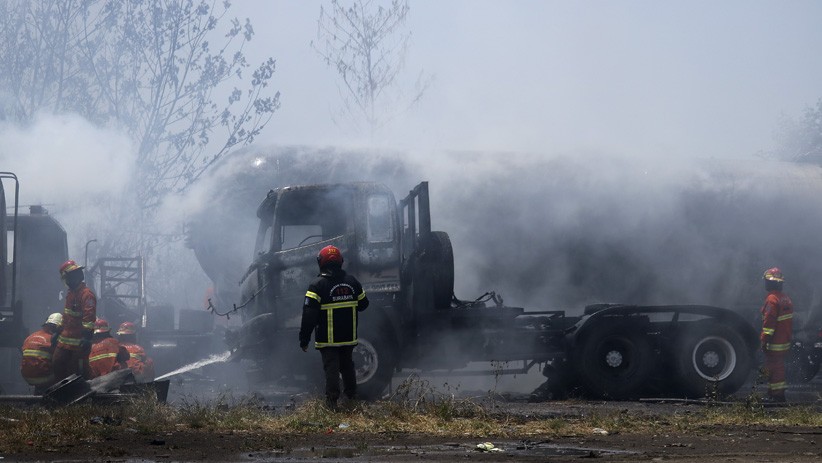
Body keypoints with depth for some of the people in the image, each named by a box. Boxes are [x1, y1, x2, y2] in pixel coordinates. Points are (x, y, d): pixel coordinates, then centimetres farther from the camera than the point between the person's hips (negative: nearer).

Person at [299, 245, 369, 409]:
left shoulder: (317, 285, -14)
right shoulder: (352, 282, 2)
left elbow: (309, 315, -17)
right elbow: (363, 304, 13)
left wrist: (304, 339, -12)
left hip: (328, 339, -5)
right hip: (349, 338, 5)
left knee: (331, 368, -1)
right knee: (347, 365, 21)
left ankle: (332, 400, -5)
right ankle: (352, 394, 31)